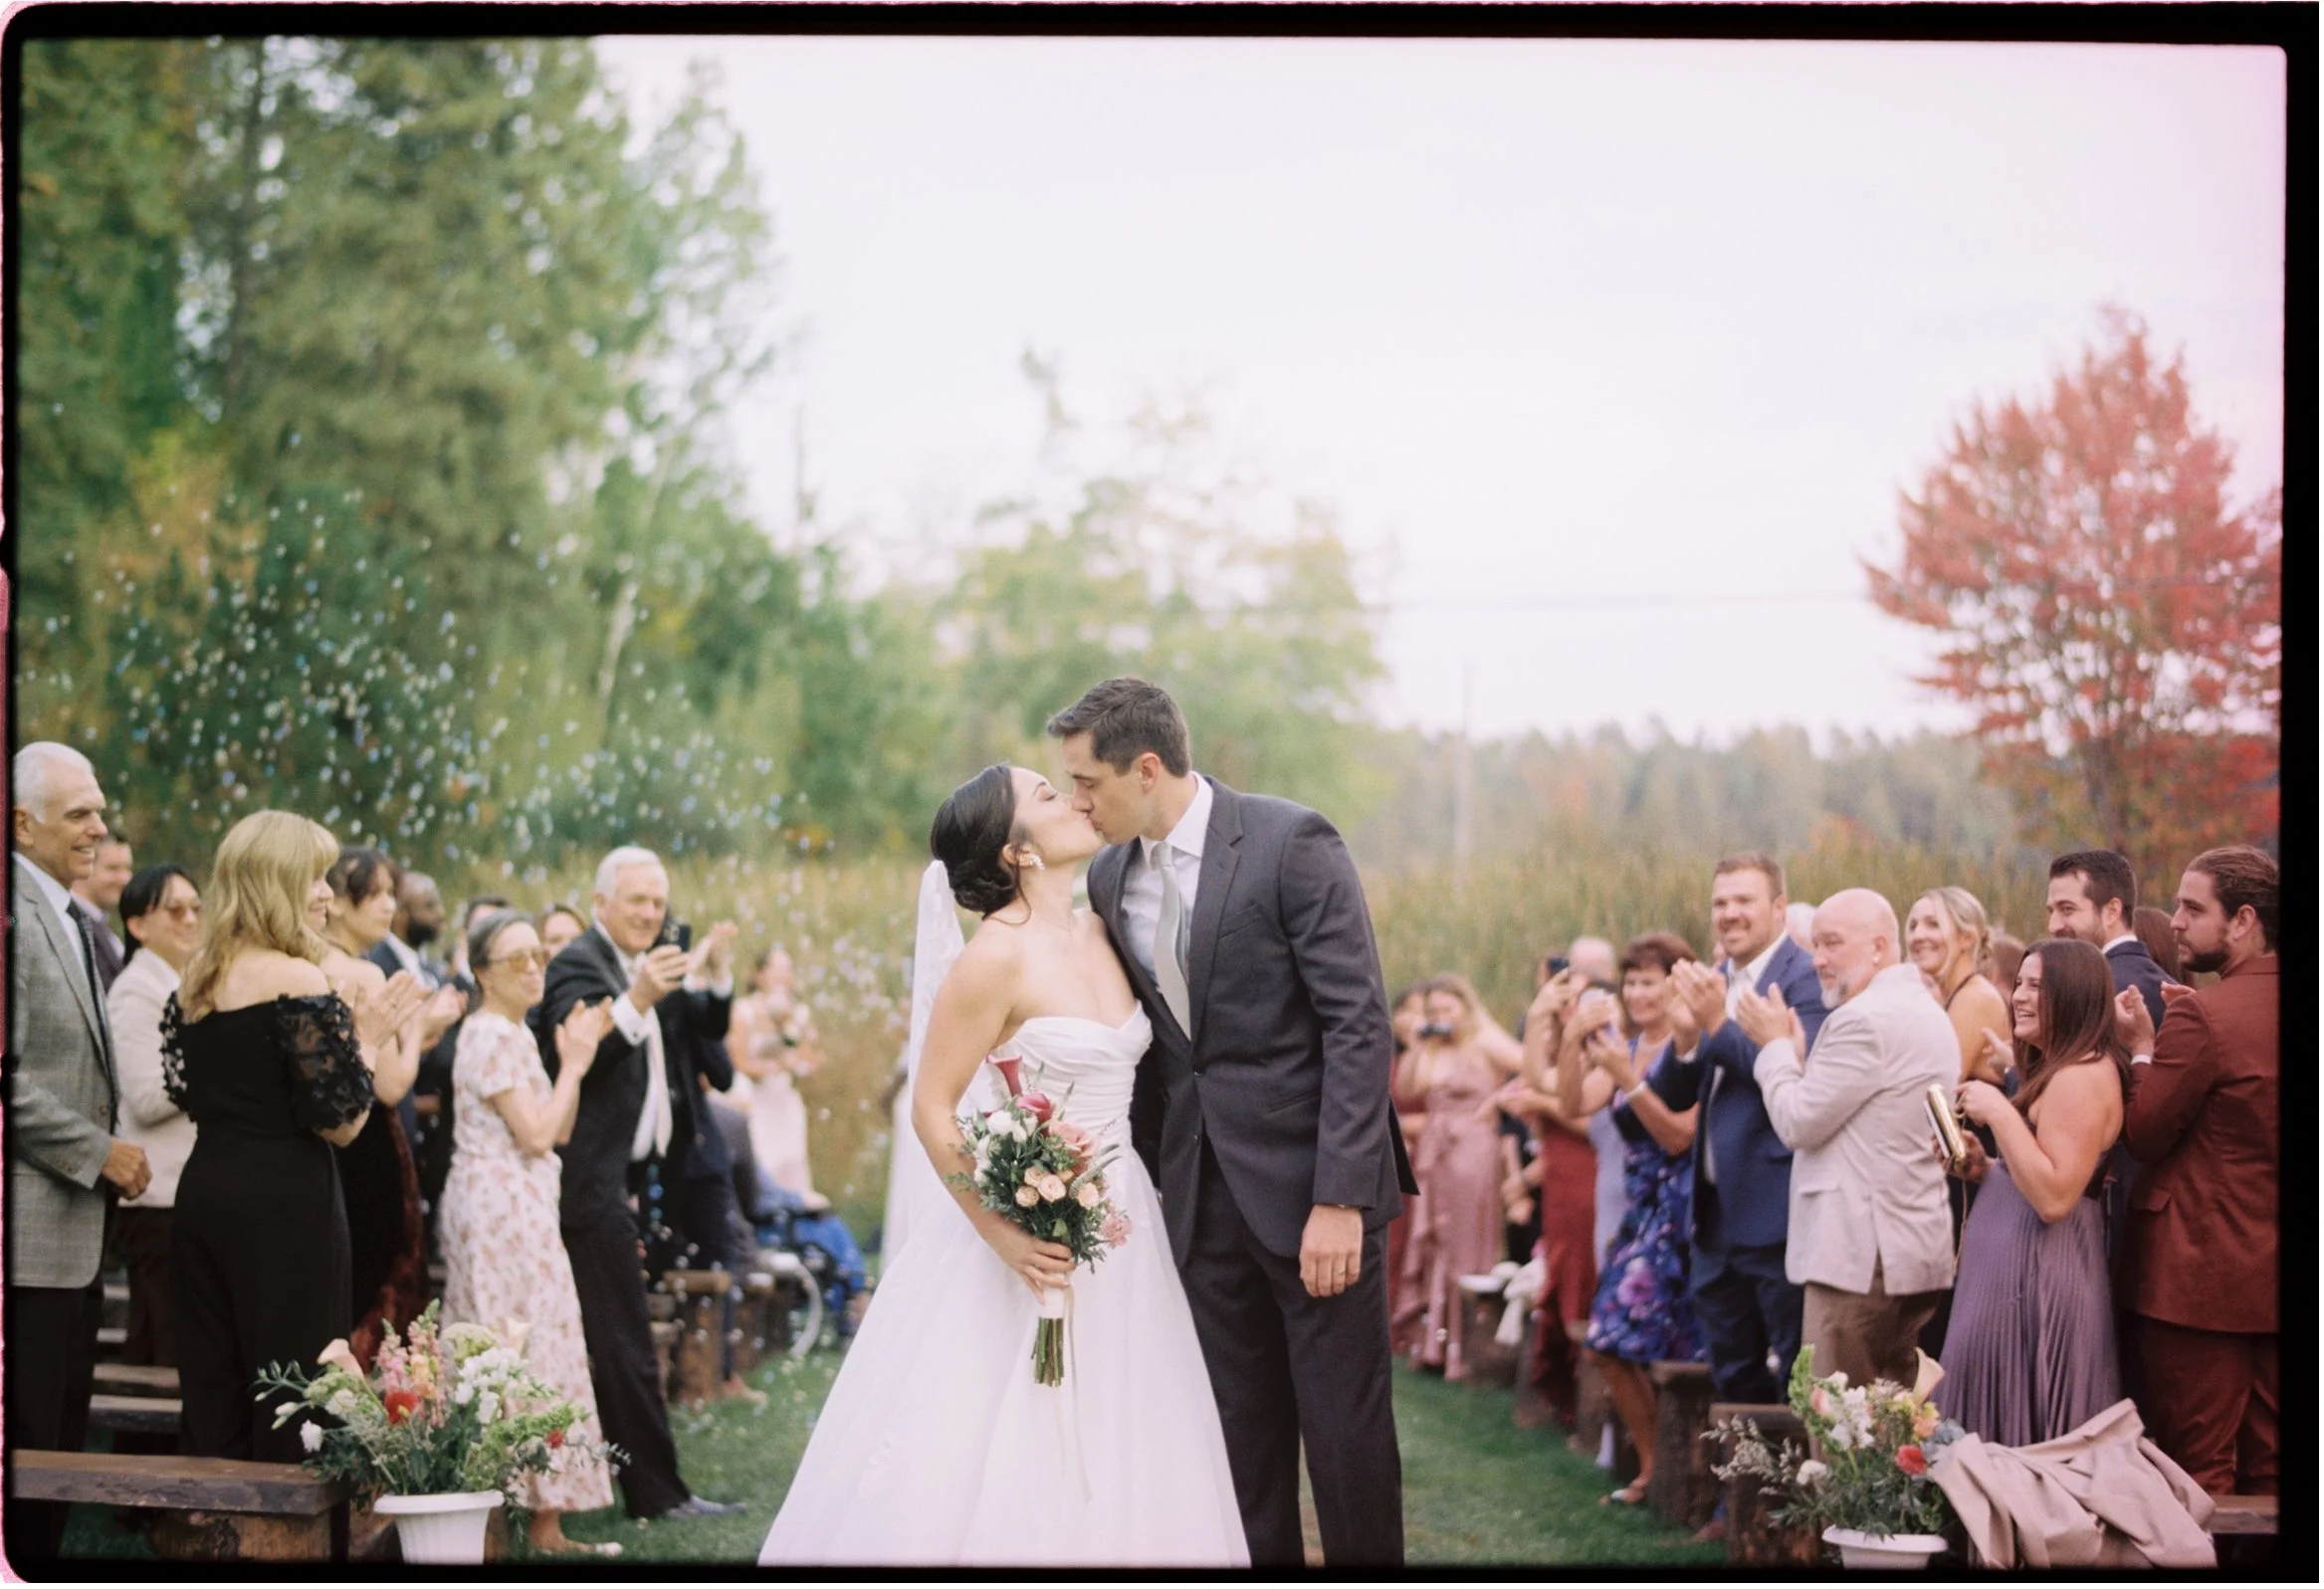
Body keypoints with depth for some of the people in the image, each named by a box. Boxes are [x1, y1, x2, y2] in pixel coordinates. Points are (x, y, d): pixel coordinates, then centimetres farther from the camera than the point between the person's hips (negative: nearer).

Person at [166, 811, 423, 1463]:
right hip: (285, 1206, -8)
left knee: (211, 1393, 11)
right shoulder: (298, 981, -14)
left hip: (205, 1190, 8)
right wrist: (367, 1039, -1)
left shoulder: (196, 983, 10)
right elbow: (340, 1122, -15)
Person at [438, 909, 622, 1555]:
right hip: (503, 1207, -10)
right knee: (525, 1357, -8)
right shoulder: (491, 1036, -13)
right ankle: (543, 1520, -6)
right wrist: (573, 1062, -9)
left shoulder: (515, 1033, 17)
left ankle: (544, 1524, 9)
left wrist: (577, 1056, 4)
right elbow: (536, 1133, -18)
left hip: (519, 1210, 10)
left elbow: (559, 1132, 13)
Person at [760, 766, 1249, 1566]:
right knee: (986, 1456, -2)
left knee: (1103, 1455, 9)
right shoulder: (996, 955, -14)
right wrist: (1003, 1238, -20)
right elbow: (932, 1111, -14)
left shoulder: (1098, 932, 6)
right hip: (1028, 1229, -7)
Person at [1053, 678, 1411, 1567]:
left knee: (1345, 1430, -1)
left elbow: (1357, 1020, -14)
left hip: (1312, 1186, -6)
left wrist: (1339, 1198, -19)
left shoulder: (1291, 843, -11)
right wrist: (1149, 1179, 3)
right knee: (1242, 1434, 8)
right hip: (1204, 1195, 6)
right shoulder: (1110, 879, 8)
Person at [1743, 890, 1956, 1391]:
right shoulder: (1930, 1015, 18)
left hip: (1860, 1256, -10)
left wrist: (1777, 1046, 1)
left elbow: (1800, 1123, -13)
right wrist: (1797, 1055, 11)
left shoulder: (1865, 1020, -14)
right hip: (1917, 1251, 10)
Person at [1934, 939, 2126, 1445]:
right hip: (2013, 1270, 11)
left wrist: (1999, 1113, -21)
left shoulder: (2081, 1076, -16)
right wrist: (1982, 1169, 6)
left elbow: (2054, 1198, -24)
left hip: (2038, 1278, -11)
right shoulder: (2056, 1072, 17)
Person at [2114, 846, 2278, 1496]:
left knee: (2199, 1462, -1)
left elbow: (2141, 1136, -15)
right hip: (2275, 1279, 7)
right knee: (2267, 1462, 13)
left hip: (2201, 1276, -7)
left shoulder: (2201, 1017, -18)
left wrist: (2142, 1047, -2)